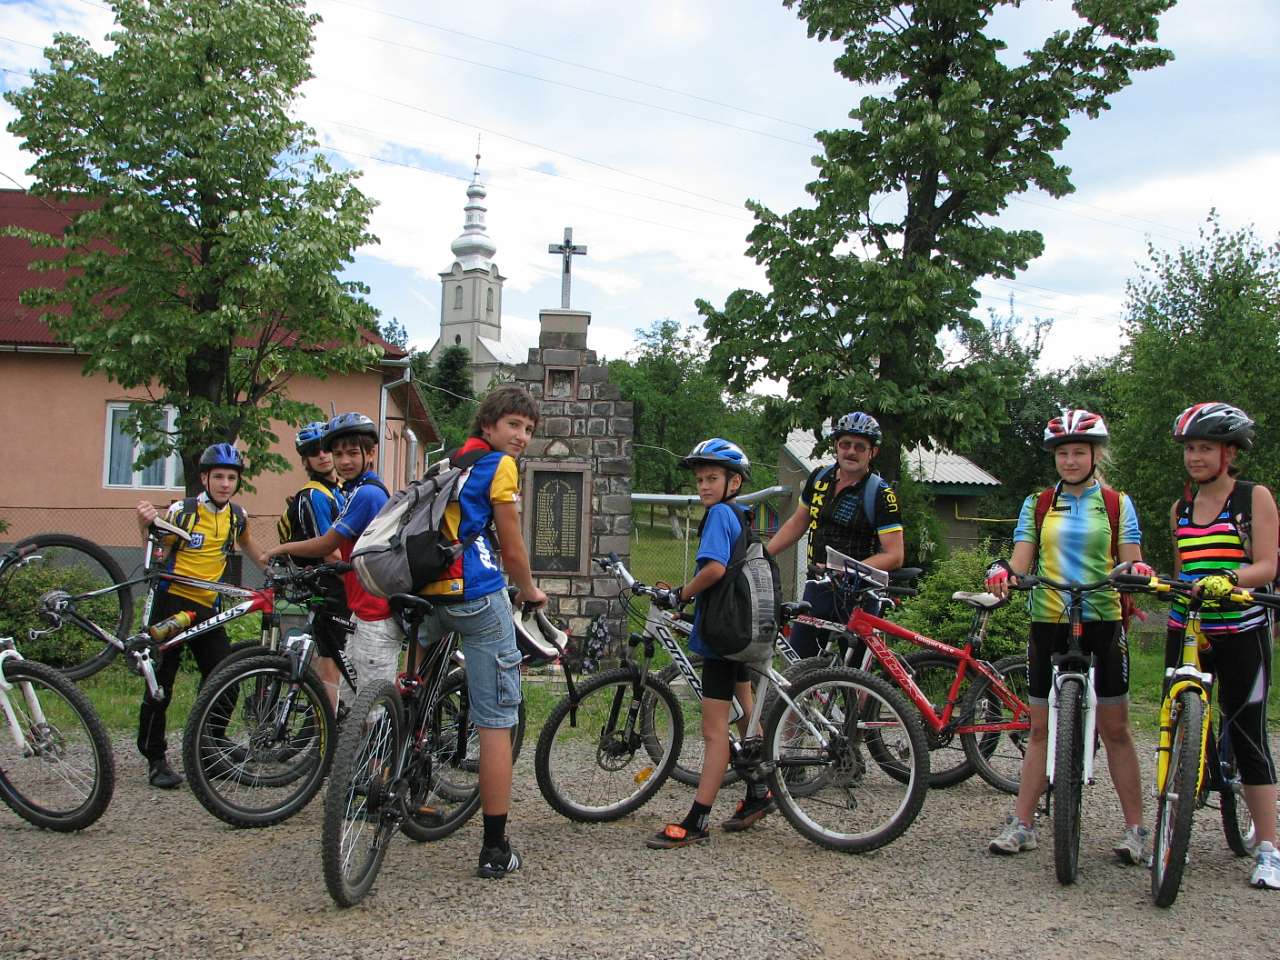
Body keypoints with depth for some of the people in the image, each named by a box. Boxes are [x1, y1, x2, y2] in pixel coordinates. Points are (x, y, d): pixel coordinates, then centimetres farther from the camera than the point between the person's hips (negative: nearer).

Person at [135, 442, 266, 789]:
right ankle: (155, 759, 6)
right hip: (172, 601, -5)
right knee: (161, 683, -4)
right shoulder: (182, 510, -10)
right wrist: (146, 525, -27)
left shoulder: (237, 515, 6)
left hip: (207, 607, 5)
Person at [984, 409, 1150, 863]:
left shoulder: (1117, 503, 6)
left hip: (1103, 621, -2)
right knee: (1041, 728, 6)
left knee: (1115, 728, 2)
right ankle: (1022, 824, 9)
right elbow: (1021, 560, 0)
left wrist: (1137, 571, -23)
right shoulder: (1037, 505, 10)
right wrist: (1001, 572, -22)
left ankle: (1135, 828, 10)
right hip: (1049, 622, 2)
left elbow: (1130, 559, 0)